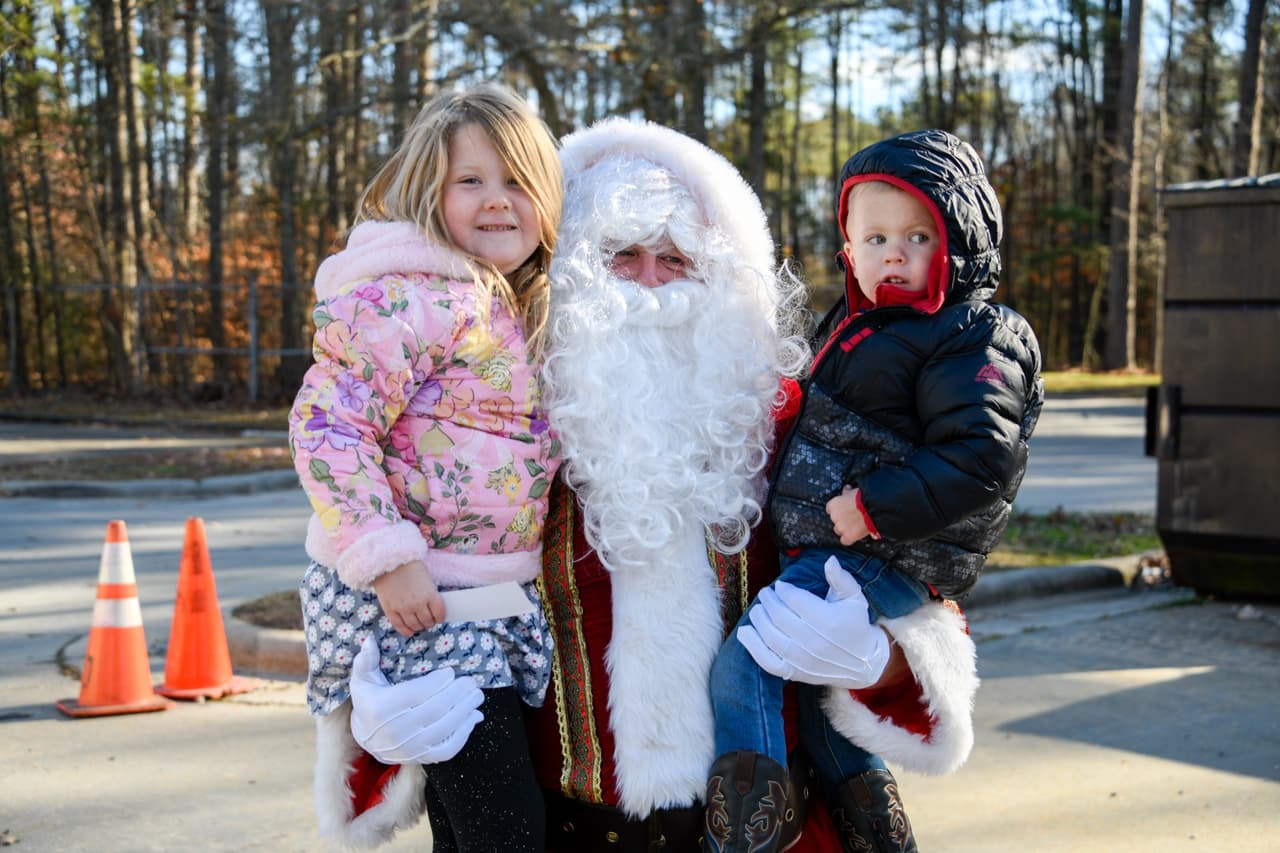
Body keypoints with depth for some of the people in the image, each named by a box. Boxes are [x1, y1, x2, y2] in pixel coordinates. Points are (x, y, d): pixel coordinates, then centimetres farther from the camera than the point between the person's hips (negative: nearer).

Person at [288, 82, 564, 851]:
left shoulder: (529, 313, 12)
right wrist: (388, 556, -24)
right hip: (417, 603, -8)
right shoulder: (412, 300, -16)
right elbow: (326, 425, -22)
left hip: (495, 606, 8)